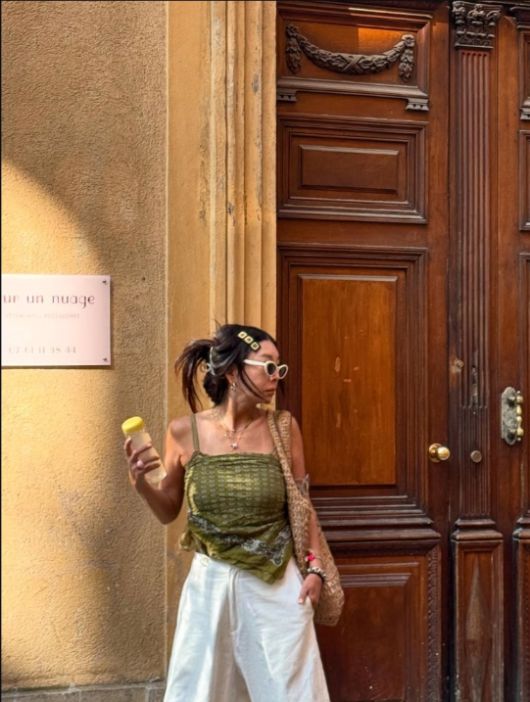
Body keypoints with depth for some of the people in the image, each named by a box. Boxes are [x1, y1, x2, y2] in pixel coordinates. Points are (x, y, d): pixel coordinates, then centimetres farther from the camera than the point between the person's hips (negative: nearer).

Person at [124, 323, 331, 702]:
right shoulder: (185, 432, -7)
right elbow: (168, 511, 4)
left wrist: (314, 567, -2)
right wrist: (140, 484, -14)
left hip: (278, 583, 0)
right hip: (212, 582, 0)